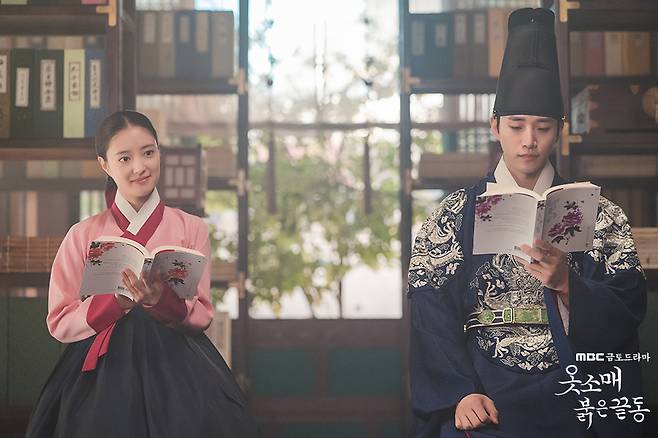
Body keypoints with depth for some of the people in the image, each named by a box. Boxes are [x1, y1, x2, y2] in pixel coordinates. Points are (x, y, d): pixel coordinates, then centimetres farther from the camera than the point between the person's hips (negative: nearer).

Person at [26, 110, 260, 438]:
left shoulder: (191, 228, 6)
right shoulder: (83, 235, 5)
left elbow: (201, 315, 4)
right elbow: (60, 322, 2)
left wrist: (160, 300, -17)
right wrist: (118, 300, -14)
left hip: (176, 363, 1)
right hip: (104, 367, 0)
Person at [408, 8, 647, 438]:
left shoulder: (599, 215, 12)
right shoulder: (456, 214, 9)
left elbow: (628, 308, 4)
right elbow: (432, 313, 0)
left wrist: (567, 284, -15)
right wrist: (460, 391, -13)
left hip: (572, 396, 1)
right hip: (482, 396, -1)